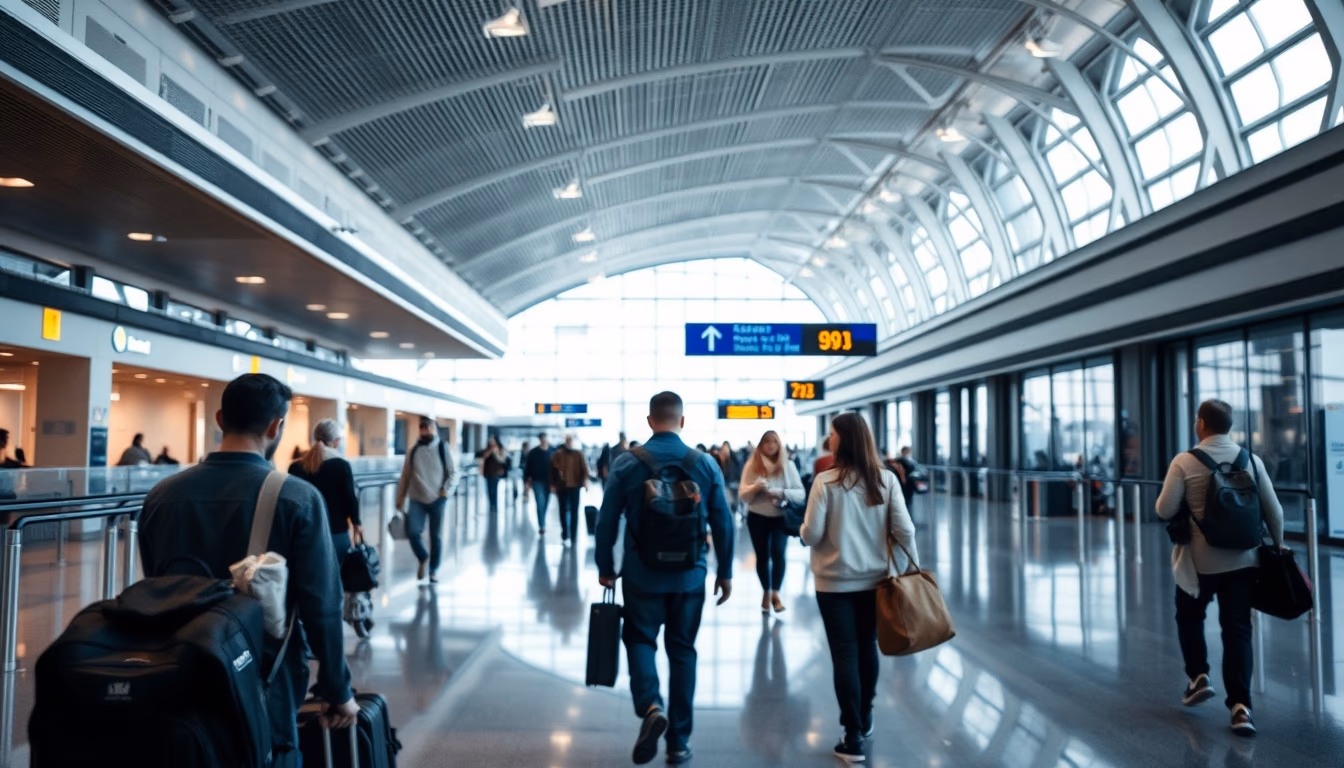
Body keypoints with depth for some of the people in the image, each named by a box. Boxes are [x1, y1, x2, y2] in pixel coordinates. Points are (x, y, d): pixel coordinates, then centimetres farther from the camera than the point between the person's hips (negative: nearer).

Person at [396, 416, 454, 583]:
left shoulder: (443, 448, 1)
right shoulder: (414, 451, 6)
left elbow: (452, 473, 1)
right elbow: (405, 476, 9)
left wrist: (446, 489, -13)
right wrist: (400, 497, 6)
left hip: (437, 499, -1)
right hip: (417, 499, 1)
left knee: (436, 536, 5)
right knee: (412, 531, -14)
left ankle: (434, 570, 22)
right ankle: (423, 558, 15)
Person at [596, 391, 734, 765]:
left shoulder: (627, 463, -7)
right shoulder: (706, 464, -3)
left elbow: (606, 521, -4)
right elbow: (723, 523, 1)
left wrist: (605, 568, 10)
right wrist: (725, 572, 12)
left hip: (642, 575, -1)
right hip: (690, 576, 2)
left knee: (640, 639, 16)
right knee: (682, 650, 13)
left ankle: (650, 705, -11)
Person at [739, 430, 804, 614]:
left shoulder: (788, 465, -2)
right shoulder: (751, 465, -1)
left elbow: (800, 494, -6)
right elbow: (743, 496, -3)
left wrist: (780, 492, -23)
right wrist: (755, 488, -24)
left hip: (780, 517, -1)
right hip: (757, 518, 1)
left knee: (778, 553, -19)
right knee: (762, 556, 9)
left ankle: (775, 593, -6)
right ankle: (766, 592, 27)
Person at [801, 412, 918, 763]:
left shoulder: (825, 481, -14)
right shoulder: (886, 479, -3)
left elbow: (811, 535, -13)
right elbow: (905, 530, -5)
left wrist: (804, 532, 9)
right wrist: (913, 567, 8)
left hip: (835, 582, -4)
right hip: (874, 579, 4)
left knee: (844, 654, 2)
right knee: (867, 648, 19)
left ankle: (853, 738, 5)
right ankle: (864, 721, 35)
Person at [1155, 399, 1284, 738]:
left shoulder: (1184, 462, -11)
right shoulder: (1252, 460, -1)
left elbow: (1165, 511, -12)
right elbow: (1273, 511, 4)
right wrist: (1278, 545, 20)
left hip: (1199, 561, -2)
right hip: (1243, 560, 3)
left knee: (1189, 618, 23)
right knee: (1238, 631, 5)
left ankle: (1198, 677, 19)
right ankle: (1241, 706, -1)